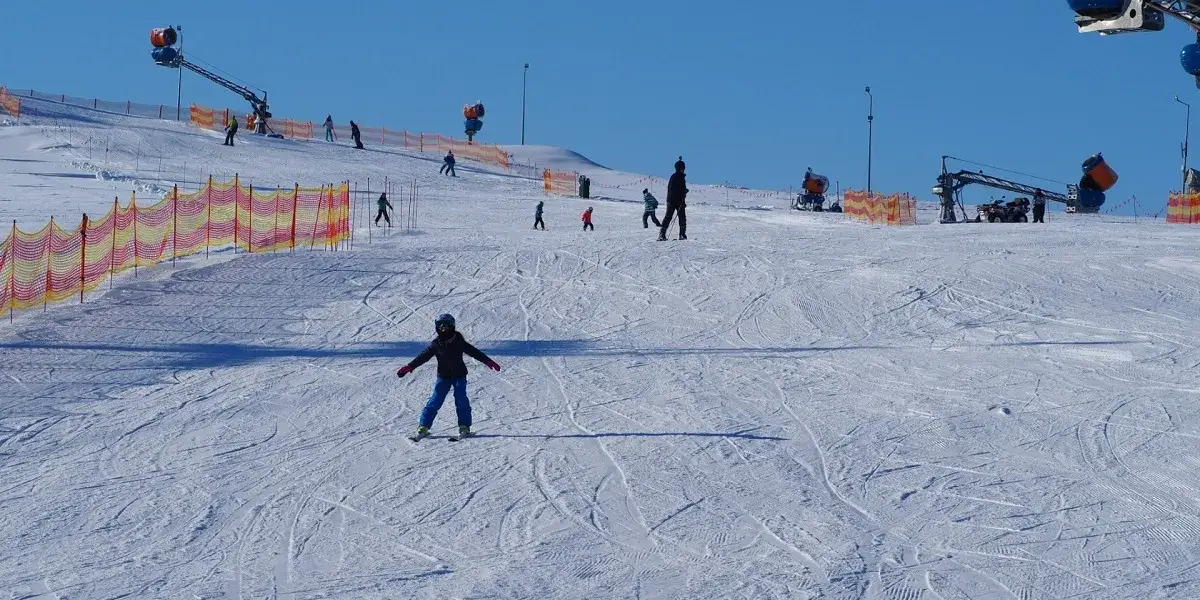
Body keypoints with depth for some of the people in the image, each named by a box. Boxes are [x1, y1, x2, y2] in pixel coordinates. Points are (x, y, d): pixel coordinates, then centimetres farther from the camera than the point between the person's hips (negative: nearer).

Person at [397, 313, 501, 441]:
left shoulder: (458, 341, -4)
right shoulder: (436, 344, -2)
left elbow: (473, 351, -1)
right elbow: (423, 356, -1)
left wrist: (488, 361, -4)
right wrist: (409, 367, -8)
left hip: (459, 375, -1)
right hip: (443, 376, 1)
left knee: (461, 399, -10)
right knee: (435, 400, -4)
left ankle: (464, 427, -2)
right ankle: (423, 427, -2)